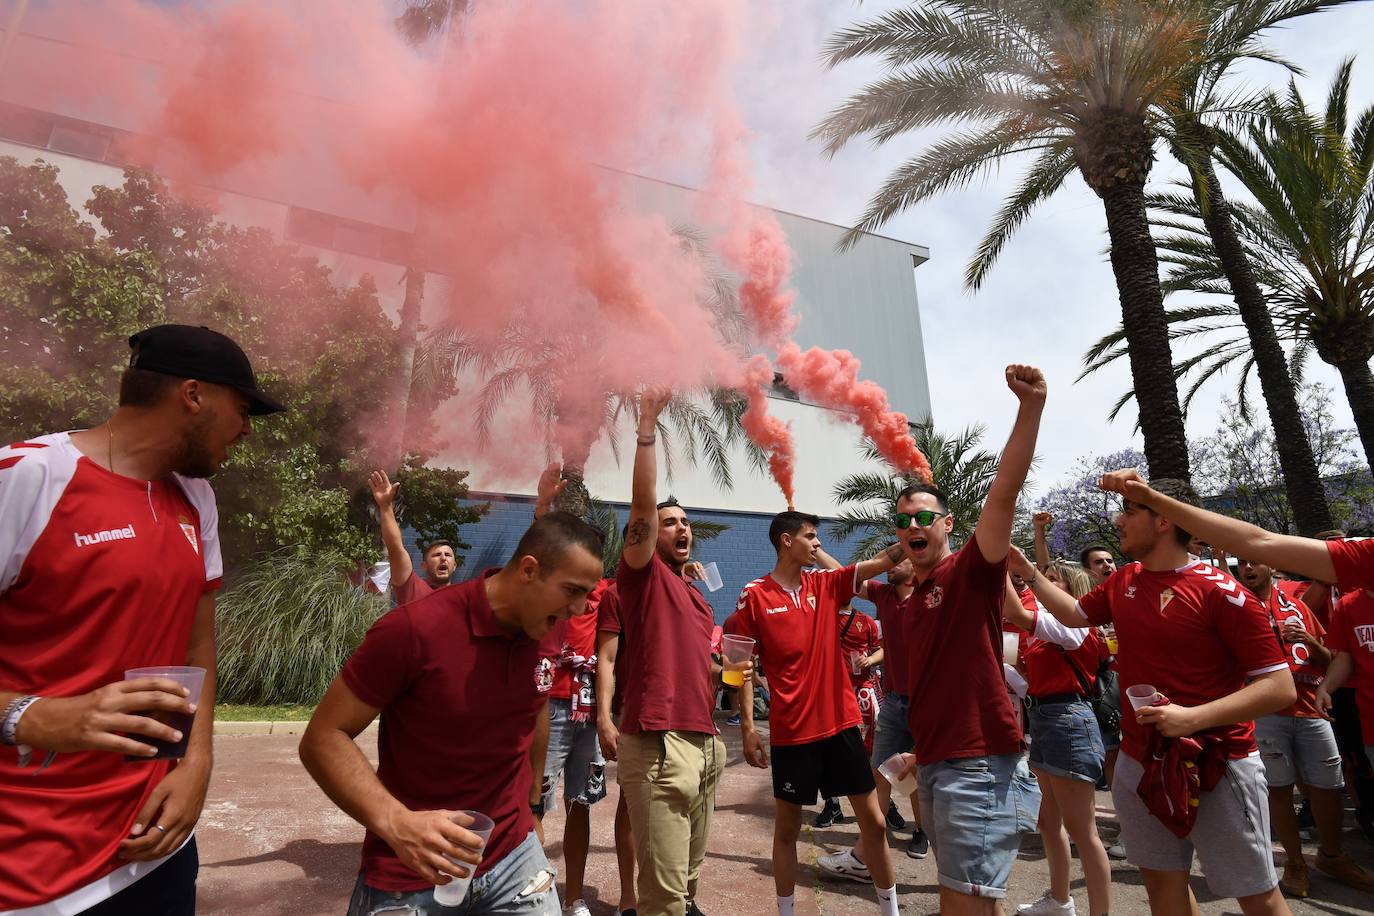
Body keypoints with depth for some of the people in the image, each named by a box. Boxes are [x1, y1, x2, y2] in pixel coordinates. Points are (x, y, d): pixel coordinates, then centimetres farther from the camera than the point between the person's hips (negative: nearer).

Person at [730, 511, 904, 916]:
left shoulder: (826, 584, 3)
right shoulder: (754, 595, -8)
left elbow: (884, 560, -5)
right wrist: (748, 725, -9)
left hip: (841, 723, 4)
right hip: (791, 731, -3)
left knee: (873, 819, 12)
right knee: (787, 827, 12)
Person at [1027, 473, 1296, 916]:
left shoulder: (1221, 592, -16)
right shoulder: (1122, 583, 4)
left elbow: (1280, 687, -16)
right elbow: (1075, 614, 22)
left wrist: (1194, 717, -27)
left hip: (1217, 764, -6)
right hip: (1139, 760, 6)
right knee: (1162, 880, 18)